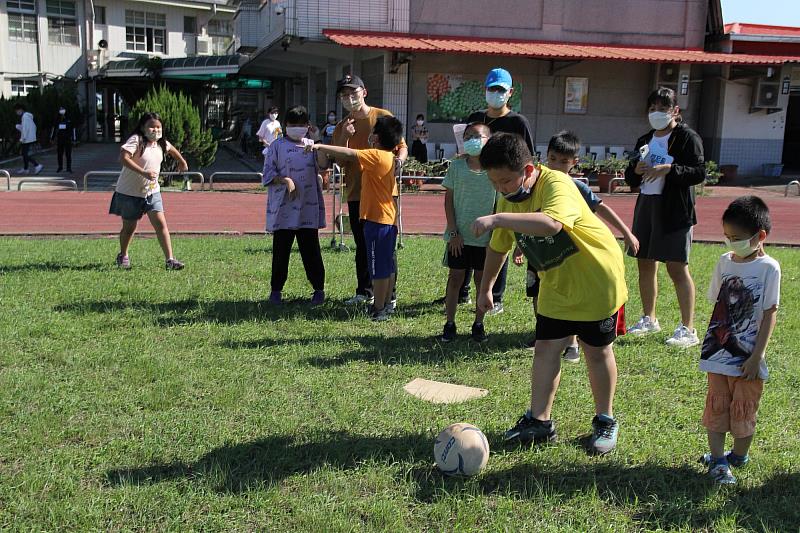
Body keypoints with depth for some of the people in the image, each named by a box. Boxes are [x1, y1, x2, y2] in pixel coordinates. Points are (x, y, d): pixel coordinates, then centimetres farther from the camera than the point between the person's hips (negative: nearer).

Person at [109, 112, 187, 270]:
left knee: (161, 223, -10)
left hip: (152, 191, 5)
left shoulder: (161, 143, 3)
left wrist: (182, 161, 39)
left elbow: (171, 149, 27)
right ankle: (123, 256, 34)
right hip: (129, 192, -4)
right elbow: (123, 157, -33)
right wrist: (143, 172, -39)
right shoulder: (136, 140, -18)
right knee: (130, 227, 8)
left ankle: (170, 260, -11)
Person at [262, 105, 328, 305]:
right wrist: (285, 180, -16)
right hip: (283, 208, -1)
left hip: (308, 208, 1)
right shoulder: (277, 146, 5)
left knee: (311, 250, 5)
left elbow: (323, 164, -8)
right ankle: (276, 289, 18)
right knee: (281, 250, 6)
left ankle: (319, 288, 15)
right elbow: (268, 174, 0)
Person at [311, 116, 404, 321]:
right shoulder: (387, 157, 13)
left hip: (377, 219, -10)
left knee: (379, 268, -3)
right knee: (387, 265, 15)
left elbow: (348, 154, -23)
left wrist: (319, 147, -20)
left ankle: (378, 310, 2)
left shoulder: (377, 156, -15)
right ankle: (386, 305, 25)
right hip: (388, 219, 10)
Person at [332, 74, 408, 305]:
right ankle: (364, 292, 23)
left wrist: (400, 157, -20)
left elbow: (401, 145, 2)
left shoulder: (383, 117, -1)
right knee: (362, 245, 12)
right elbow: (339, 160, 2)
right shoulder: (341, 127, 9)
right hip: (356, 193, 4)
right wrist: (344, 137, -13)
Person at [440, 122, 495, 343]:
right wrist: (453, 232, -6)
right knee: (455, 278, 6)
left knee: (482, 280, 9)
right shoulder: (456, 166, -3)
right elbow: (448, 200, -1)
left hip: (485, 237, 0)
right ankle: (449, 324, 15)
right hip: (459, 236, 0)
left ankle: (478, 325, 21)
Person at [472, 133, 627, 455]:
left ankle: (605, 422, 23)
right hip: (556, 284, 6)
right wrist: (485, 287, 15)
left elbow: (551, 223, -53)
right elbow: (498, 246, 10)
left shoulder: (557, 184, -30)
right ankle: (539, 421, 15)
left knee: (597, 351, 6)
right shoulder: (508, 199, -5)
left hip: (596, 280, -6)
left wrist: (497, 219, -56)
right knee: (545, 348, 3)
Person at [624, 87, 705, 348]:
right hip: (646, 205, 7)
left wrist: (669, 169, -25)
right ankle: (649, 319, 27)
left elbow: (699, 172, -14)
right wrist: (636, 170, -4)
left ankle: (688, 329, -2)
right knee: (645, 263, 12)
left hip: (674, 209, -7)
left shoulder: (687, 137, -5)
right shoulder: (644, 140, 15)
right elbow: (630, 179, 18)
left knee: (677, 267, -8)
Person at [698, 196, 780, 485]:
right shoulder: (725, 261, 2)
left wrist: (756, 357, -12)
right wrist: (713, 339, 6)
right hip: (718, 353, 4)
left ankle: (738, 456, 22)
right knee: (716, 405, 7)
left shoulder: (768, 268, -11)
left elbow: (770, 315, -10)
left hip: (748, 356, -4)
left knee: (743, 409, 8)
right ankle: (718, 459, 14)